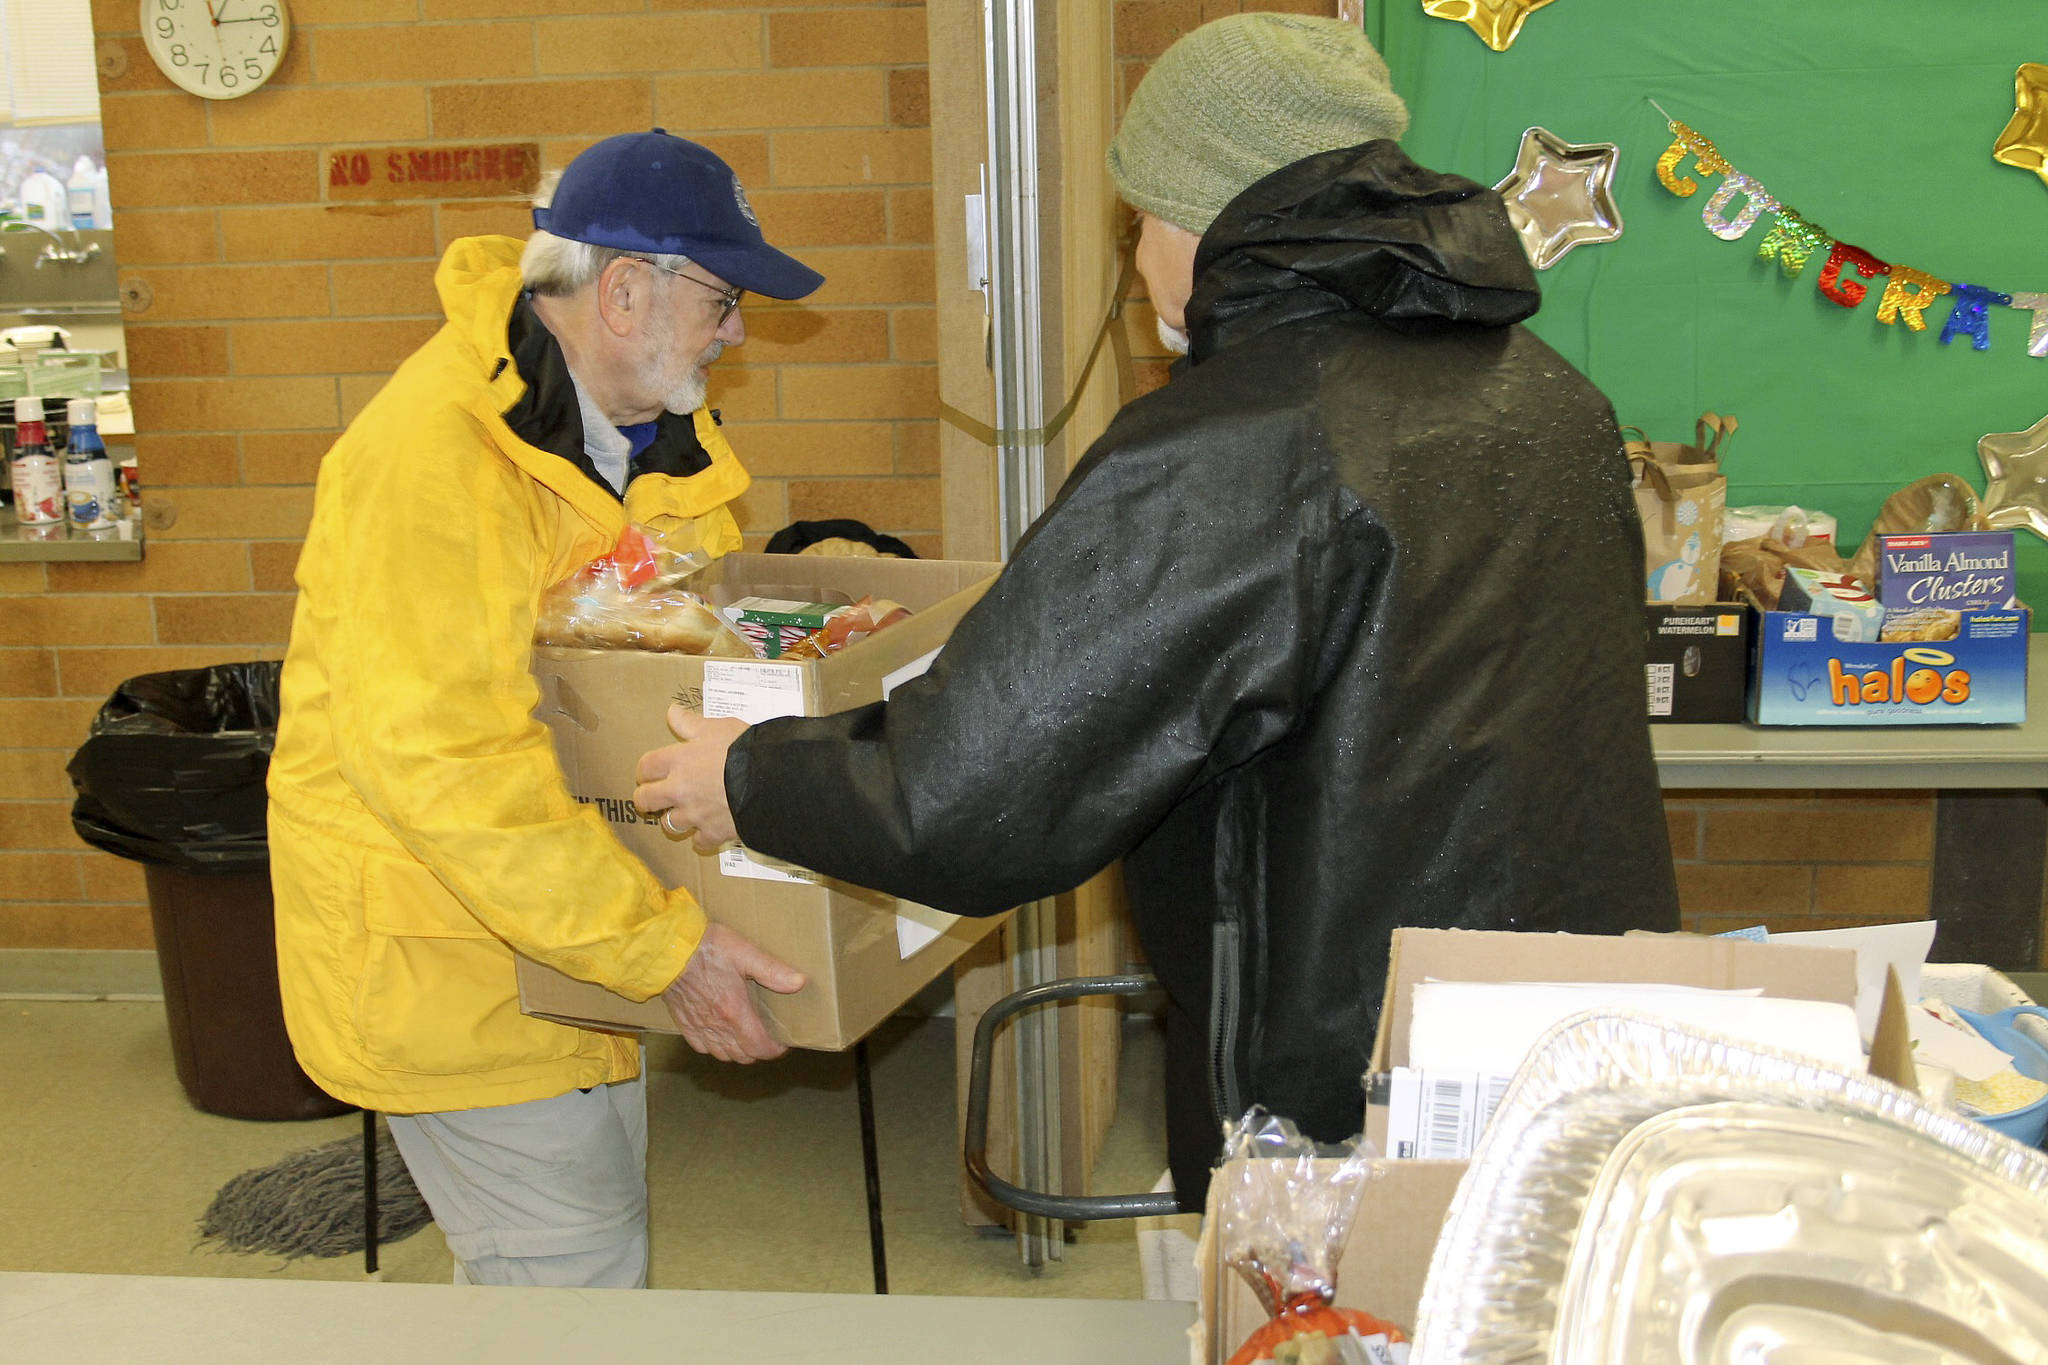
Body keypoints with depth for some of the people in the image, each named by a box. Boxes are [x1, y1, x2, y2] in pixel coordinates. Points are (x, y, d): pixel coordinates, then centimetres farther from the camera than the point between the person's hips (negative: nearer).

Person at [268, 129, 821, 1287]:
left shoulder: (655, 430, 5)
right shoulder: (439, 450, -26)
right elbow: (440, 755, -31)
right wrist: (662, 944, -30)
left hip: (580, 928, 9)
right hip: (443, 947, -9)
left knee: (600, 1234, 20)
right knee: (574, 1276, -1)